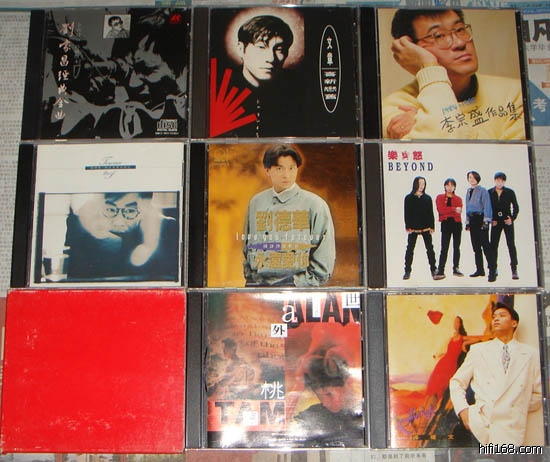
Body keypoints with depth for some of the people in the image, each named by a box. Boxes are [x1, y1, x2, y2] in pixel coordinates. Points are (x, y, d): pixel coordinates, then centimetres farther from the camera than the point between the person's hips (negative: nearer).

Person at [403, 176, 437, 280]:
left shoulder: (427, 198, 8)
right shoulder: (409, 198, 3)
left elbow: (431, 213, 7)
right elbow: (407, 213, 0)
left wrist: (432, 227, 0)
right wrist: (408, 227, -8)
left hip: (426, 228, 1)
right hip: (413, 229, -1)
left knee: (430, 249, 4)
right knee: (410, 249, 0)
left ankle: (433, 270, 12)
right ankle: (407, 271, 6)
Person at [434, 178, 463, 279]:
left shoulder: (458, 199, 11)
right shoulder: (440, 197, 7)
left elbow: (459, 211, -7)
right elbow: (440, 209, -11)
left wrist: (447, 211, -17)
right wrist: (454, 209, -14)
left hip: (457, 224, 3)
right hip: (445, 224, -2)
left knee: (456, 247, 7)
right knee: (444, 248, -8)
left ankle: (456, 269, 15)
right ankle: (440, 271, -10)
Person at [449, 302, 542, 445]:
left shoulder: (530, 354, 11)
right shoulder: (478, 350, 12)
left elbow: (539, 394, 16)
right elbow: (457, 382, 10)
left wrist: (519, 410, 4)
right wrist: (463, 410, -5)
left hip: (511, 429, -1)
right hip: (479, 423, 1)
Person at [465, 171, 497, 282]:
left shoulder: (482, 191, -5)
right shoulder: (468, 191, 15)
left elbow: (487, 206, -10)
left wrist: (486, 221, -17)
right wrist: (467, 222, 17)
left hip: (480, 218, -7)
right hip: (472, 220, 7)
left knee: (485, 245, -12)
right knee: (476, 246, 10)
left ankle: (492, 271, -13)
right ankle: (479, 269, 18)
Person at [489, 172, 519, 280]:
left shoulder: (510, 192, 2)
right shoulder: (489, 193, 2)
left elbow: (516, 207, 5)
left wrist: (512, 218, -8)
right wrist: (491, 220, -4)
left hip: (507, 221, -1)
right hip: (495, 222, 1)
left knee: (511, 244, -4)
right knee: (493, 245, -1)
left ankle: (514, 270, -4)